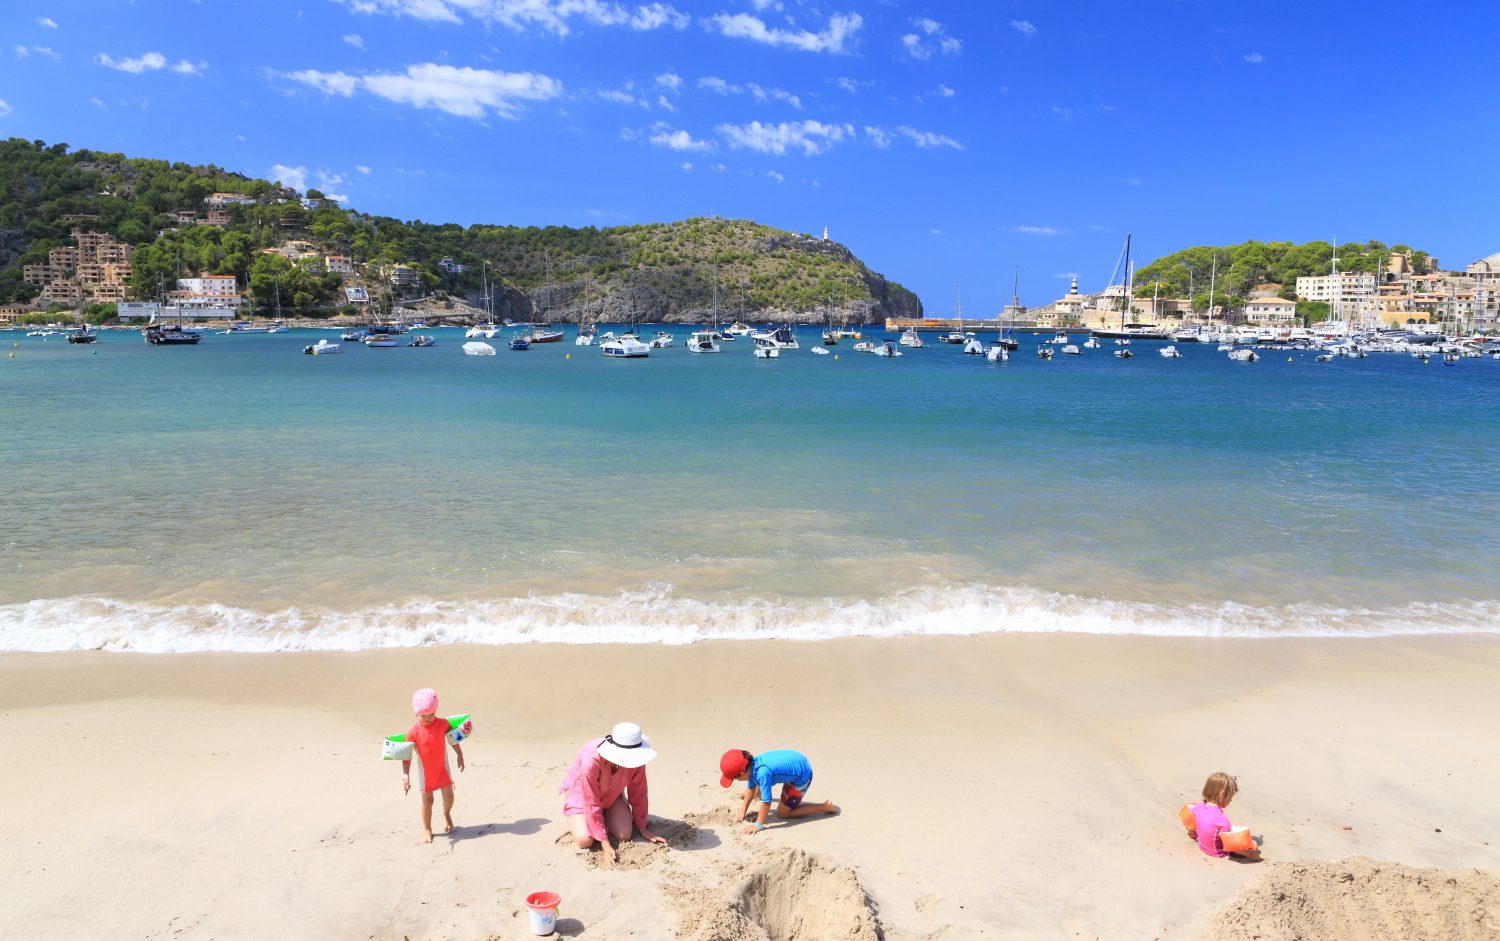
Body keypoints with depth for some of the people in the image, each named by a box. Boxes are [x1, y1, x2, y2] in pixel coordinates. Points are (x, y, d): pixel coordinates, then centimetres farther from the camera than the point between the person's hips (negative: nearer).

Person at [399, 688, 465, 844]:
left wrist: (460, 756, 12)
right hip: (425, 772, -2)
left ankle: (446, 814, 38)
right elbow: (406, 756, -15)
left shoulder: (443, 724, -13)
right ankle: (426, 830, 26)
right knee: (427, 801, 7)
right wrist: (405, 775, -20)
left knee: (449, 797, 4)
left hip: (443, 769, 2)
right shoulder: (413, 732, -19)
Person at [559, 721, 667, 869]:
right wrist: (605, 844, -30)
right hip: (580, 795, -4)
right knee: (585, 840, -22)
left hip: (611, 794, 4)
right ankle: (578, 820, 12)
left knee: (625, 836, -15)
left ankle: (605, 819, 17)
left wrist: (642, 828, -5)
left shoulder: (635, 758, -29)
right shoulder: (590, 761, -42)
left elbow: (638, 794, -12)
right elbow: (592, 805, -33)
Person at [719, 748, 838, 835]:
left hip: (802, 776, -8)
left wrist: (758, 825, -18)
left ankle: (825, 806, 2)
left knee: (782, 814, 3)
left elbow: (766, 802, -28)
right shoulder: (750, 764, -10)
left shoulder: (762, 773, -35)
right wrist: (742, 812, 9)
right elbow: (751, 787, 6)